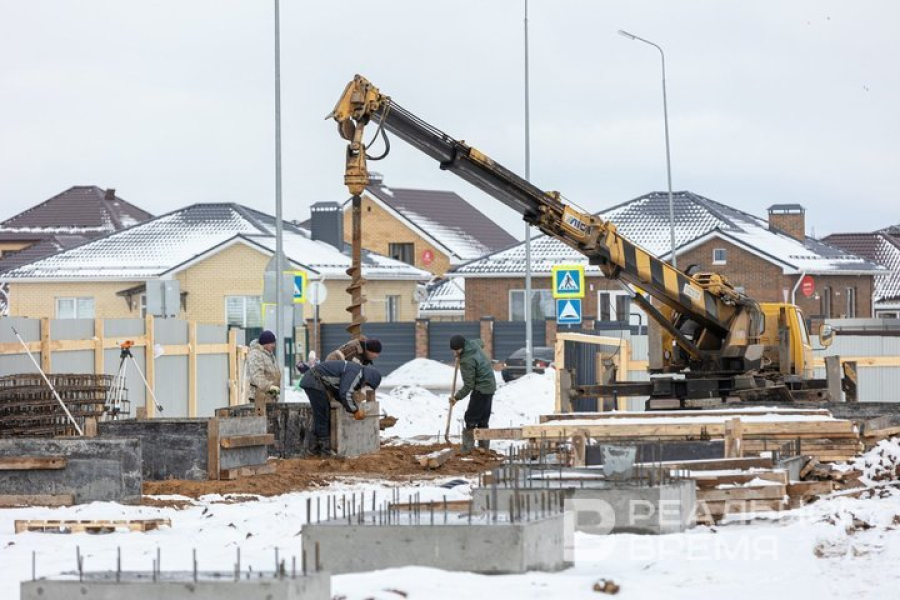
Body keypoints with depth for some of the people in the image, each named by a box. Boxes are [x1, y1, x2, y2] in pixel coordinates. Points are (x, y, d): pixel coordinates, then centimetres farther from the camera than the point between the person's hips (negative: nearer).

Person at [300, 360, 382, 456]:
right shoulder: (356, 373, -15)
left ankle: (316, 447, 20)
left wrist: (354, 408, 12)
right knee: (322, 417, -6)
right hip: (315, 382, -10)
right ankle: (325, 450, -5)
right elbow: (345, 394, -23)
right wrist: (355, 411, -11)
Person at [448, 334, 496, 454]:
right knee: (483, 419, 14)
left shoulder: (467, 361, -25)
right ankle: (484, 446, 18)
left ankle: (467, 447, -6)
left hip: (481, 390, -10)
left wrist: (457, 397, -11)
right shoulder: (473, 343, -1)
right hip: (490, 386, 10)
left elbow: (469, 385, -20)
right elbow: (481, 343, 28)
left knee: (471, 418, -6)